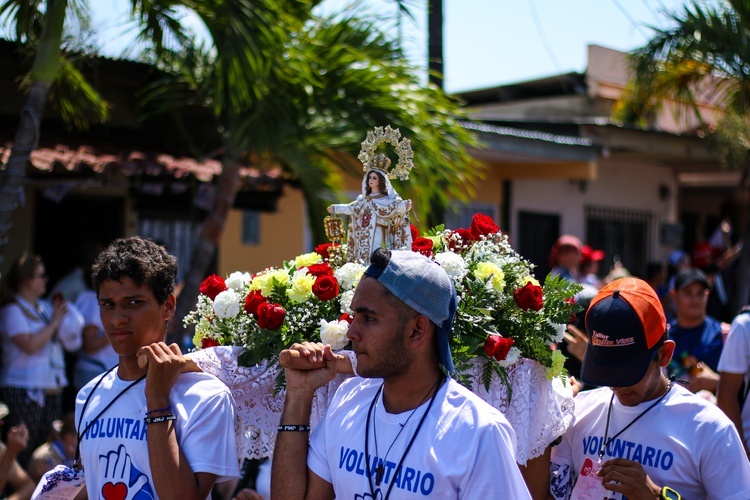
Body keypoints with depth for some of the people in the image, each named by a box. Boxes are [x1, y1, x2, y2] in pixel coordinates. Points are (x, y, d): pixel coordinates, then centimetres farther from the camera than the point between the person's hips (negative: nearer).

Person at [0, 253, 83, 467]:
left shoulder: (45, 307, 15)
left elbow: (68, 342, 22)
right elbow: (29, 345, -19)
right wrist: (54, 323, -9)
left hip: (52, 391, 7)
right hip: (23, 392, -7)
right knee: (22, 455, -5)